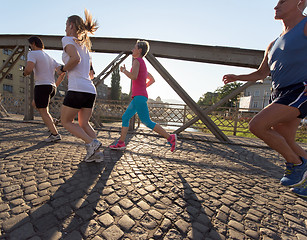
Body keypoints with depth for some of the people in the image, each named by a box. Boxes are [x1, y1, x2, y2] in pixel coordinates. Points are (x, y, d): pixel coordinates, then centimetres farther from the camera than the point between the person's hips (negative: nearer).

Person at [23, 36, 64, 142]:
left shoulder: (33, 54, -3)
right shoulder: (50, 58, 20)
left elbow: (28, 69, -19)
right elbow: (63, 71, 18)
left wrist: (25, 73, 6)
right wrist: (56, 84, 19)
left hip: (42, 86, -8)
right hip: (52, 87, 8)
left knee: (44, 112, -4)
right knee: (35, 104, 27)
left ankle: (55, 134, -9)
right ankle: (51, 124, 16)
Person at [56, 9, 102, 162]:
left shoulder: (67, 39, 4)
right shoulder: (85, 45, 26)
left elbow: (75, 58, -18)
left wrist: (62, 69, -2)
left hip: (77, 89, -7)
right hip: (91, 90, 8)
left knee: (66, 121, 9)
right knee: (84, 124, 14)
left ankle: (91, 143, -7)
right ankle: (96, 152, 5)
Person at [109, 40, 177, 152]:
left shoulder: (137, 60, -3)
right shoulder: (143, 64, 23)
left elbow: (134, 76, -20)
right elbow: (152, 80, 30)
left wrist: (124, 70, -2)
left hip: (139, 96, -10)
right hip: (138, 97, 10)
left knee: (147, 121, -11)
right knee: (125, 117, 10)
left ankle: (170, 137, -7)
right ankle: (121, 143, 13)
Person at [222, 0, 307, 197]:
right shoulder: (274, 45, 21)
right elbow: (261, 73, 25)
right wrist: (236, 77, 13)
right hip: (279, 95, 8)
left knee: (257, 125, -21)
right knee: (286, 144, 9)